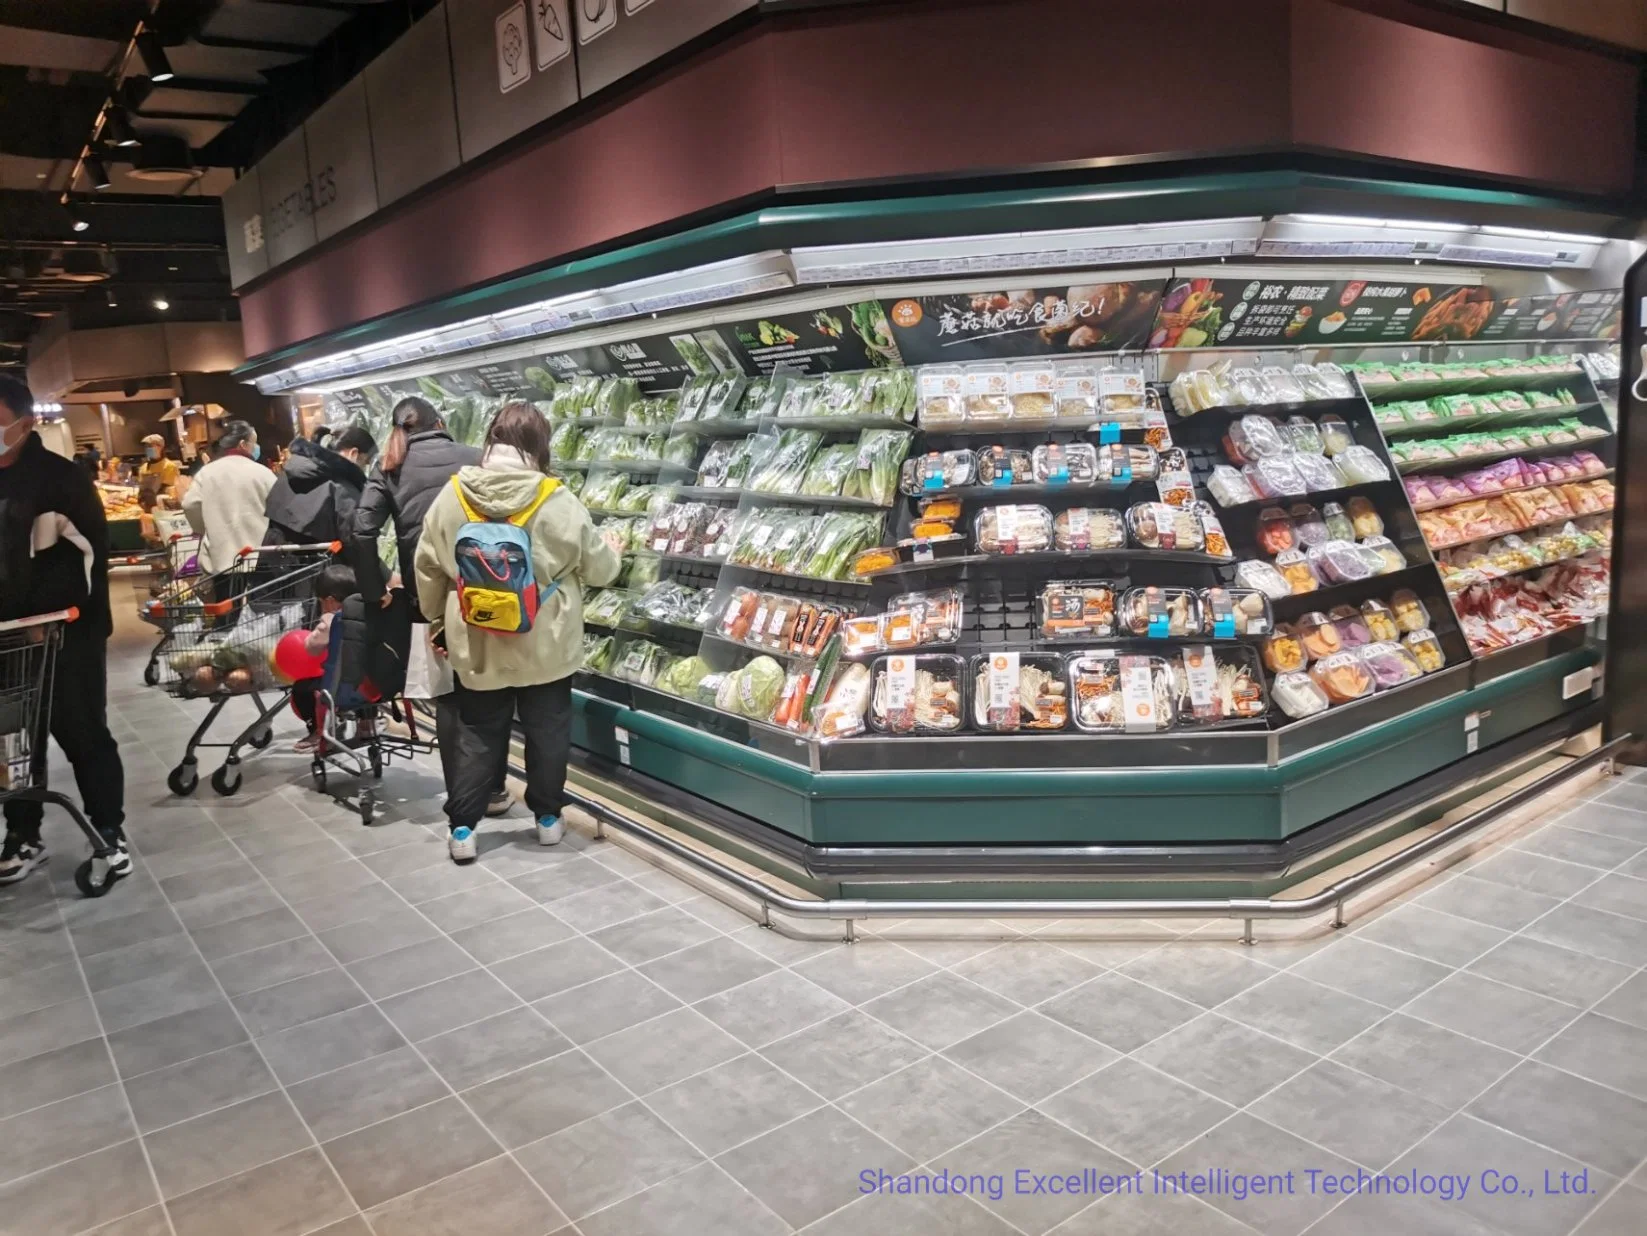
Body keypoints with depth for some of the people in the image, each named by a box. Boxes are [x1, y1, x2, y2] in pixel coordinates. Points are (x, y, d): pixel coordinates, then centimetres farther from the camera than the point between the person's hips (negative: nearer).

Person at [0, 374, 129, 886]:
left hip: (67, 633, -5)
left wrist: (89, 619, -15)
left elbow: (93, 547, -10)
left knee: (84, 734, 2)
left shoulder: (61, 477, -9)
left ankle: (110, 832, 13)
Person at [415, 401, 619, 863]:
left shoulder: (453, 495, -6)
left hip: (476, 648, 2)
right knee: (547, 733, 16)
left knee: (477, 739, 15)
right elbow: (600, 567, -4)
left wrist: (438, 618, 18)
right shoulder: (556, 501, -15)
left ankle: (461, 828, 16)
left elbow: (427, 567, 3)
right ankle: (548, 818, 28)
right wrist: (615, 555, 19)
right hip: (545, 648, -2)